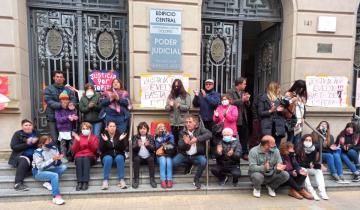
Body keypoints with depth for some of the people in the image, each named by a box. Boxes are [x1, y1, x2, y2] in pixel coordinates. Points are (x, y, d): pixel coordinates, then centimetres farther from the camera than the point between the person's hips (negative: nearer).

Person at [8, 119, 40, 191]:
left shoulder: (36, 133, 12)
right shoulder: (18, 134, 5)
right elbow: (13, 147, -4)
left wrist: (36, 142, -12)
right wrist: (27, 144, -16)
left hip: (34, 156, 2)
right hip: (21, 155, -2)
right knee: (25, 161, -36)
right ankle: (18, 183, -33)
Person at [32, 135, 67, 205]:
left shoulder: (54, 148, -2)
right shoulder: (38, 152, -16)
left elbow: (57, 164, 2)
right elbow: (40, 167, -23)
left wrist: (58, 159, -22)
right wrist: (52, 159, -30)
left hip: (50, 170, 6)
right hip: (39, 172, -6)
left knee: (63, 167, -20)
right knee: (55, 175, -33)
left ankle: (49, 182, -19)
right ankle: (56, 197, -32)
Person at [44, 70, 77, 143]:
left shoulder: (68, 90, 14)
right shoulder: (48, 89, 5)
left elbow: (74, 100, 2)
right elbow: (49, 101, -9)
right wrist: (60, 105, -24)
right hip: (53, 117, -3)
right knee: (54, 139, -1)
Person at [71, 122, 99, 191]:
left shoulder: (94, 137, 15)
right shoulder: (78, 137, 19)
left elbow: (94, 149, -1)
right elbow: (74, 150, 7)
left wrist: (89, 140, -14)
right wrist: (77, 141, -8)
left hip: (90, 157, -1)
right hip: (79, 156, 1)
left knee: (86, 159, -34)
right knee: (79, 160, -32)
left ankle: (85, 182, -40)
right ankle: (79, 182, -38)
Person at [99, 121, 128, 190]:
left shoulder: (120, 135, 3)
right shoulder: (103, 136, 2)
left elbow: (123, 149, -5)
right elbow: (101, 150, -7)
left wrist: (121, 140, -22)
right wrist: (105, 141, -23)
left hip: (118, 155, 1)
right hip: (107, 155, 0)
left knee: (119, 158, -33)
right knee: (108, 159, -34)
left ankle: (121, 180, -32)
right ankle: (105, 181, -31)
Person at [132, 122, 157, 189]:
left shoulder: (150, 137, 7)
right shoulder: (135, 137, 7)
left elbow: (153, 148, -2)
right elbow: (133, 149, -3)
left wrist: (148, 145, -23)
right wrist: (138, 146, -26)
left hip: (148, 156, 0)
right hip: (139, 156, 0)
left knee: (151, 159, -29)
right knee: (136, 159, -30)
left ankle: (152, 179, -21)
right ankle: (136, 179, -22)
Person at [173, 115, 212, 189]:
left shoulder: (200, 129, -4)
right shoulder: (183, 132, 1)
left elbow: (209, 134, -23)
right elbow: (180, 147, -3)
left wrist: (197, 139, -32)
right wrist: (185, 143, -26)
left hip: (197, 155, -2)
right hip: (185, 155, 2)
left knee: (203, 161, -32)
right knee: (174, 162, -22)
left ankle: (196, 179, -4)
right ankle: (188, 165, 12)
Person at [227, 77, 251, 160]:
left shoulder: (243, 93, 16)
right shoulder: (230, 92, -5)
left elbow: (248, 106, 16)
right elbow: (231, 102, -20)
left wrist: (247, 100, -4)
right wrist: (242, 100, -17)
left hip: (243, 119, 7)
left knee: (244, 137, 11)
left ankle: (245, 153, 22)